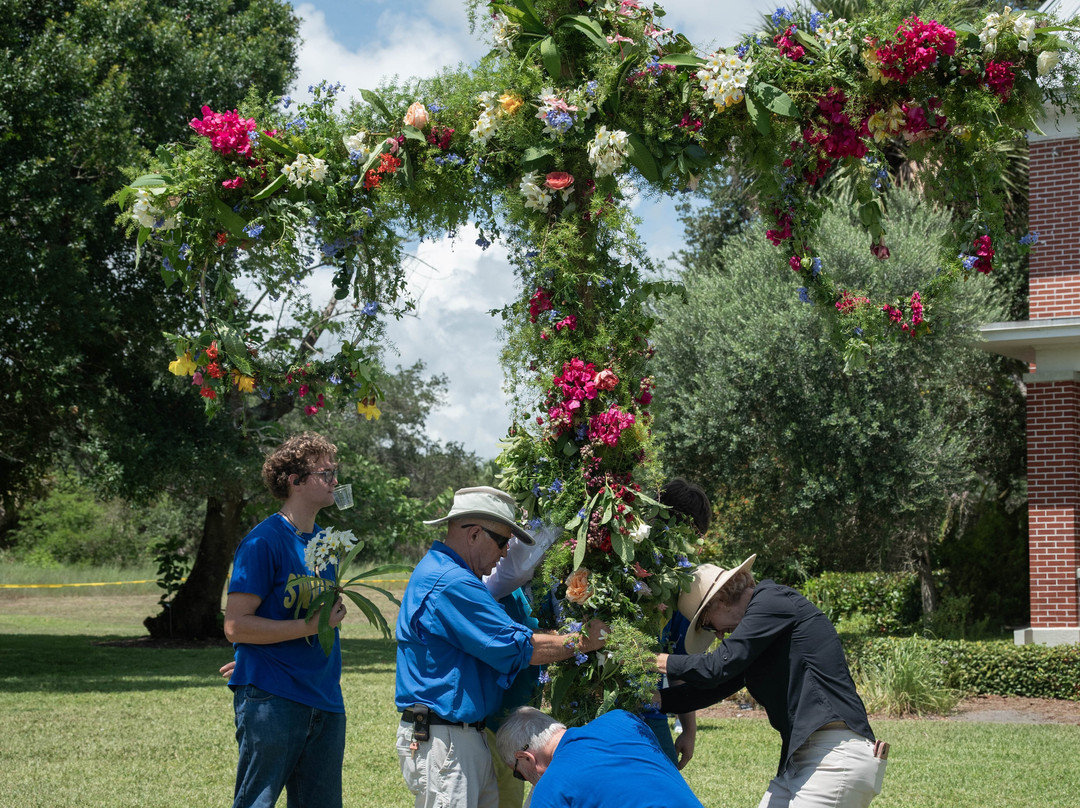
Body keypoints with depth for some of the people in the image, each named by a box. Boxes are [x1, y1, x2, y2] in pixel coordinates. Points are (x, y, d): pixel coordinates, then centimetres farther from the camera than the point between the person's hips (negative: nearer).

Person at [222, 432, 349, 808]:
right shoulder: (263, 541, -10)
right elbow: (236, 626, -15)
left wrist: (334, 616, 10)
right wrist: (310, 626, -17)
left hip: (325, 699, 8)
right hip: (272, 701, -7)